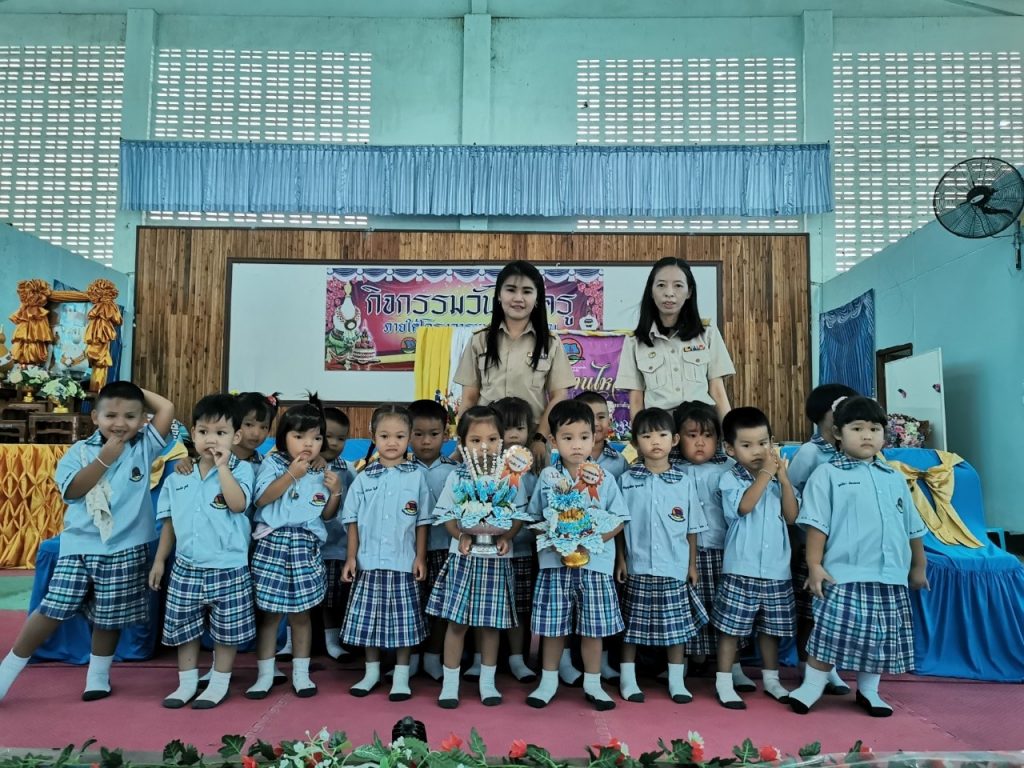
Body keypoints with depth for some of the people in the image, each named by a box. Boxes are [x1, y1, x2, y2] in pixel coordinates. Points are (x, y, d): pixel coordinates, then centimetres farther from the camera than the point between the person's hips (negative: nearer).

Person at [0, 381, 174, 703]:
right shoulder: (80, 451, 1)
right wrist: (105, 459, -16)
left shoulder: (144, 446, 0)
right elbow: (72, 490, -11)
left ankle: (98, 675, 29)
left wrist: (139, 392, 2)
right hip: (79, 545, 0)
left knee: (109, 616, 10)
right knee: (52, 609, 3)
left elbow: (167, 408, -9)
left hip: (125, 549, 0)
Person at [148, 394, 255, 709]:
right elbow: (170, 521, 12)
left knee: (227, 631, 7)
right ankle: (187, 683, 31)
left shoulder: (241, 470, -9)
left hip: (228, 569, -4)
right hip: (186, 568, 4)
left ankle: (219, 684, 24)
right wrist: (159, 559, 11)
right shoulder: (179, 476, 5)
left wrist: (222, 466, -24)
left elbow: (238, 504, -27)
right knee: (183, 628, 14)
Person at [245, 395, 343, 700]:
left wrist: (335, 492, -6)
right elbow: (261, 499, -14)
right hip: (273, 545, -2)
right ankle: (265, 673, 20)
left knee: (301, 613, 9)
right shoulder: (273, 464, -1)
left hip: (306, 549, 2)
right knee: (269, 613, 6)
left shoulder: (322, 473, 7)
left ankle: (301, 673, 22)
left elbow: (326, 515, 11)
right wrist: (291, 474, -17)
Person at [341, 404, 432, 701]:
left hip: (403, 562, -1)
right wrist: (351, 557, 0)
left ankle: (401, 676, 19)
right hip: (369, 561, 2)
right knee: (368, 618, 10)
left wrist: (420, 557, -3)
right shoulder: (364, 478, 3)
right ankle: (372, 672, 28)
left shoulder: (417, 477, 0)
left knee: (403, 620, 4)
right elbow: (353, 520, 5)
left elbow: (422, 522, 2)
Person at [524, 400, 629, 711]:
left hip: (595, 561, 0)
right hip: (554, 561, 0)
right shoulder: (547, 477, 1)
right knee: (553, 625, 8)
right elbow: (535, 517, 7)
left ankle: (592, 683, 26)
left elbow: (618, 520, 0)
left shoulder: (604, 478, -2)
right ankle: (548, 681, 27)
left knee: (593, 626, 9)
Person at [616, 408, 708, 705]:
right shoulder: (627, 480, -1)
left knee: (677, 625, 8)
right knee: (632, 625, 8)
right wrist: (621, 559, -1)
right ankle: (627, 679, 22)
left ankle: (677, 681, 22)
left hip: (674, 569, 1)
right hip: (638, 568, -1)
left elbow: (692, 529, 6)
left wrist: (692, 564, 7)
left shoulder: (684, 482, 0)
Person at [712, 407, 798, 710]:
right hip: (741, 570, -4)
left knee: (771, 628, 17)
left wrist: (784, 479, -9)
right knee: (732, 627, 1)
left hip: (776, 570, 4)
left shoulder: (778, 480, 8)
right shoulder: (730, 479, -5)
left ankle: (771, 678, 33)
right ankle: (724, 682, 13)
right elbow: (745, 505, -22)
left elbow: (791, 516, 0)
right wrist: (765, 473, -18)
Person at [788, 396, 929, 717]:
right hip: (844, 574, -5)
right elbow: (817, 524, -7)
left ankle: (868, 690, 29)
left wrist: (918, 567, 22)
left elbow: (913, 528, 20)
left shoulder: (894, 478, 13)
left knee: (881, 637, 11)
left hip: (890, 577, 5)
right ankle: (812, 686, 11)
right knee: (831, 633, -6)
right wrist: (814, 564, -12)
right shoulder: (827, 475, -2)